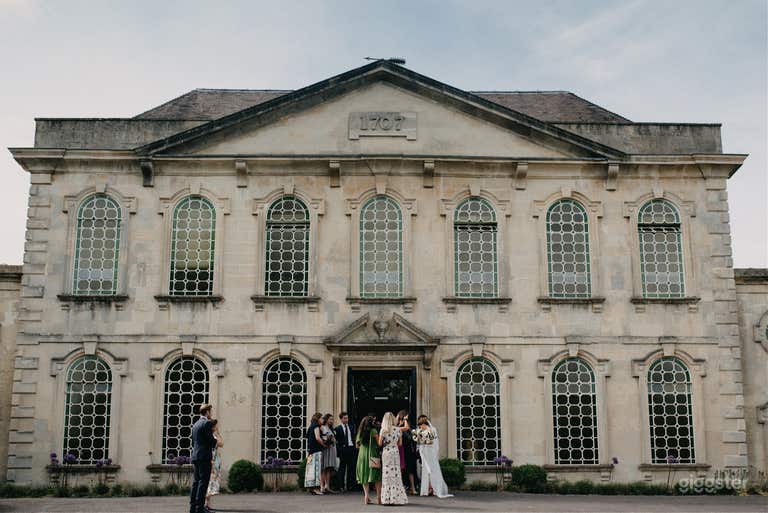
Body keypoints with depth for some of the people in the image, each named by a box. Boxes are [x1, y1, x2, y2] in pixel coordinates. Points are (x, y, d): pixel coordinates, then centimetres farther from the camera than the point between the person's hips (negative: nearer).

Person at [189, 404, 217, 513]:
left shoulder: (195, 424, 16)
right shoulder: (207, 423, -10)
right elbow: (211, 440, -15)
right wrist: (215, 440, 6)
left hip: (195, 456, 8)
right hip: (205, 457, -8)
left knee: (196, 482, 10)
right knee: (203, 482, -6)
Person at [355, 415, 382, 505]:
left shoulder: (360, 432, 6)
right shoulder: (373, 431, -8)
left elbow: (357, 445, 14)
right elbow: (379, 443, -9)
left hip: (362, 455, 4)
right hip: (372, 455, -4)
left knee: (364, 477, 10)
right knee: (377, 477, 3)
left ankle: (366, 495, 0)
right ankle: (379, 496, 0)